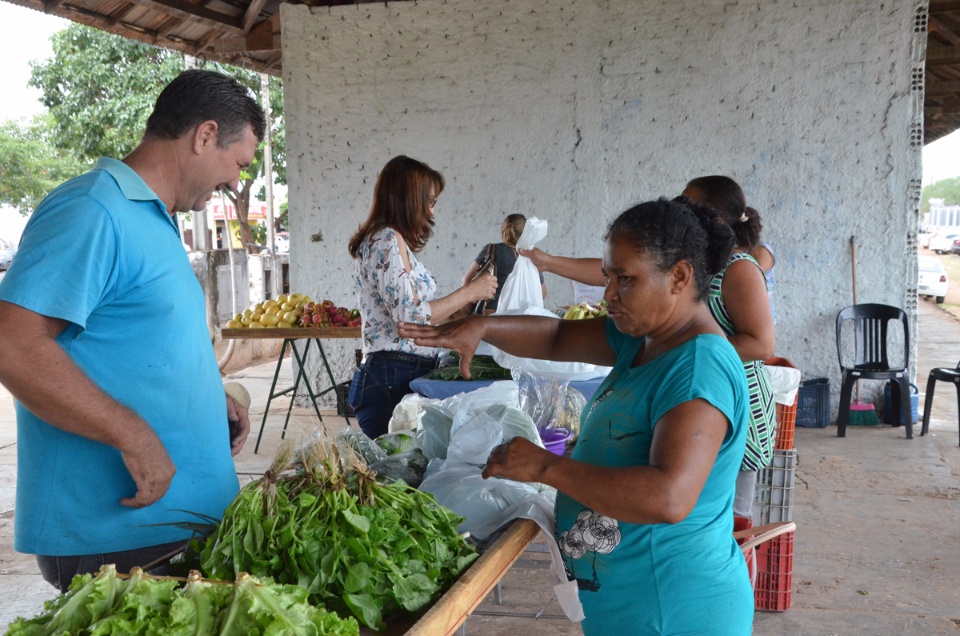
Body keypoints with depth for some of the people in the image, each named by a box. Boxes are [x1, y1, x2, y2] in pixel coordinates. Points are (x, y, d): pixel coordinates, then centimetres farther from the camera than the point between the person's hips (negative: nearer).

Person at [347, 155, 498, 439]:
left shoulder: (389, 240, 19)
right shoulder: (386, 240, -11)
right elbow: (410, 317, -18)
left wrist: (464, 304, 18)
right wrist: (469, 292, -9)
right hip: (394, 380, -10)